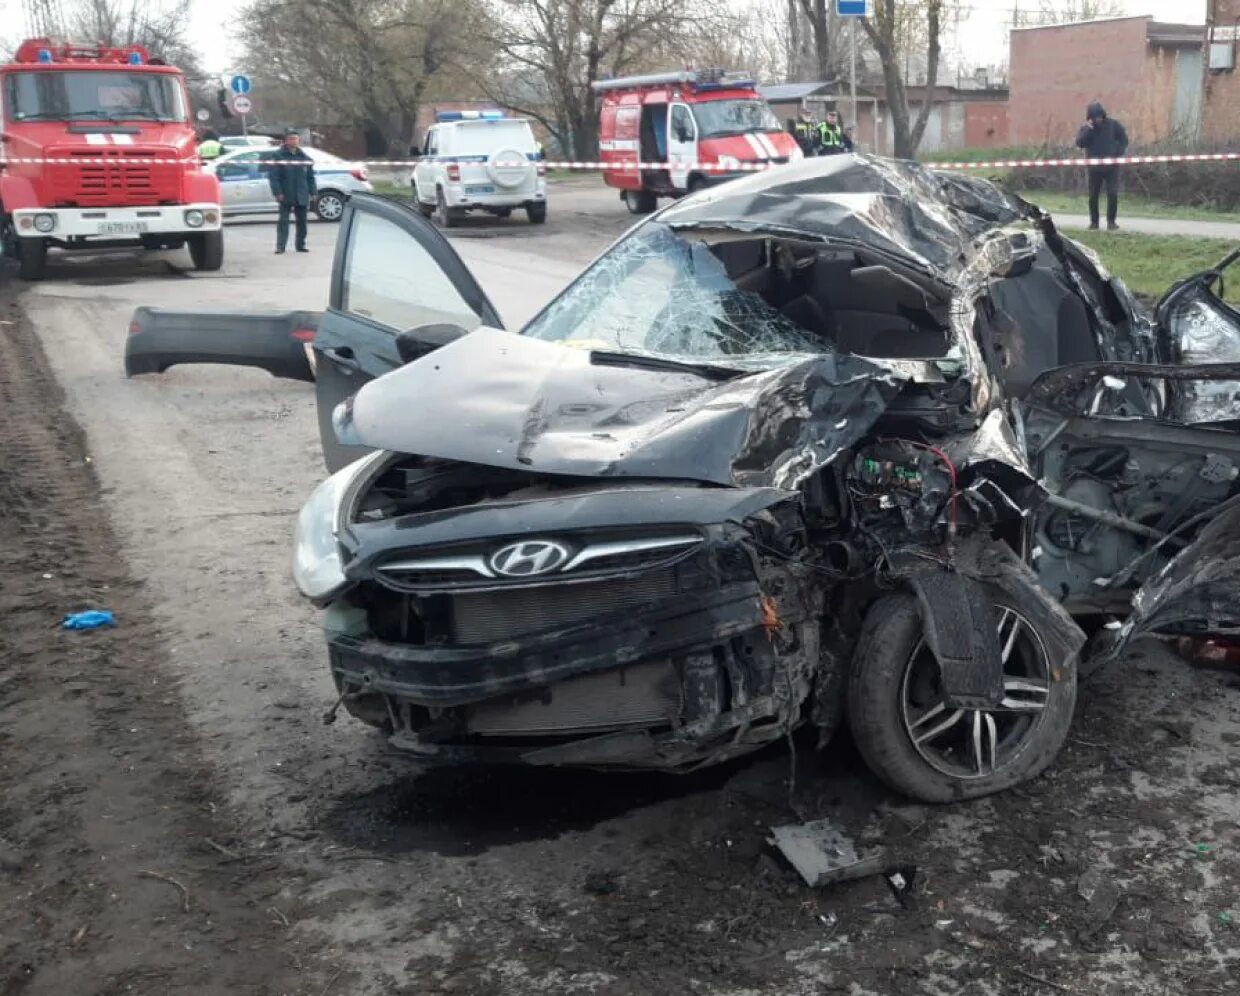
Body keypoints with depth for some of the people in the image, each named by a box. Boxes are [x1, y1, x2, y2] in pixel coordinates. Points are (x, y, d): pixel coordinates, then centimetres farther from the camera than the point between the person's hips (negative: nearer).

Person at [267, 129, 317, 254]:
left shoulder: (303, 156, 10)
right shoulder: (278, 156, -4)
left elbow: (310, 176, 12)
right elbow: (273, 176, -9)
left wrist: (312, 192, 4)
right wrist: (278, 192, -17)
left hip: (302, 196, 4)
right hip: (285, 196, -4)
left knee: (302, 221, 9)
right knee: (283, 221, -4)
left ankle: (300, 244, 19)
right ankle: (280, 246, -3)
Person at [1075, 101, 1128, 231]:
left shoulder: (1113, 124, -1)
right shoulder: (1086, 128, 0)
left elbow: (1123, 139, 3)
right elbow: (1080, 143, -15)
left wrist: (1117, 154, -9)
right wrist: (1088, 129, -23)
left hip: (1111, 166, -1)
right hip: (1094, 167, 1)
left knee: (1113, 194, -8)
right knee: (1093, 195, 4)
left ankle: (1111, 221, 0)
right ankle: (1094, 221, 15)